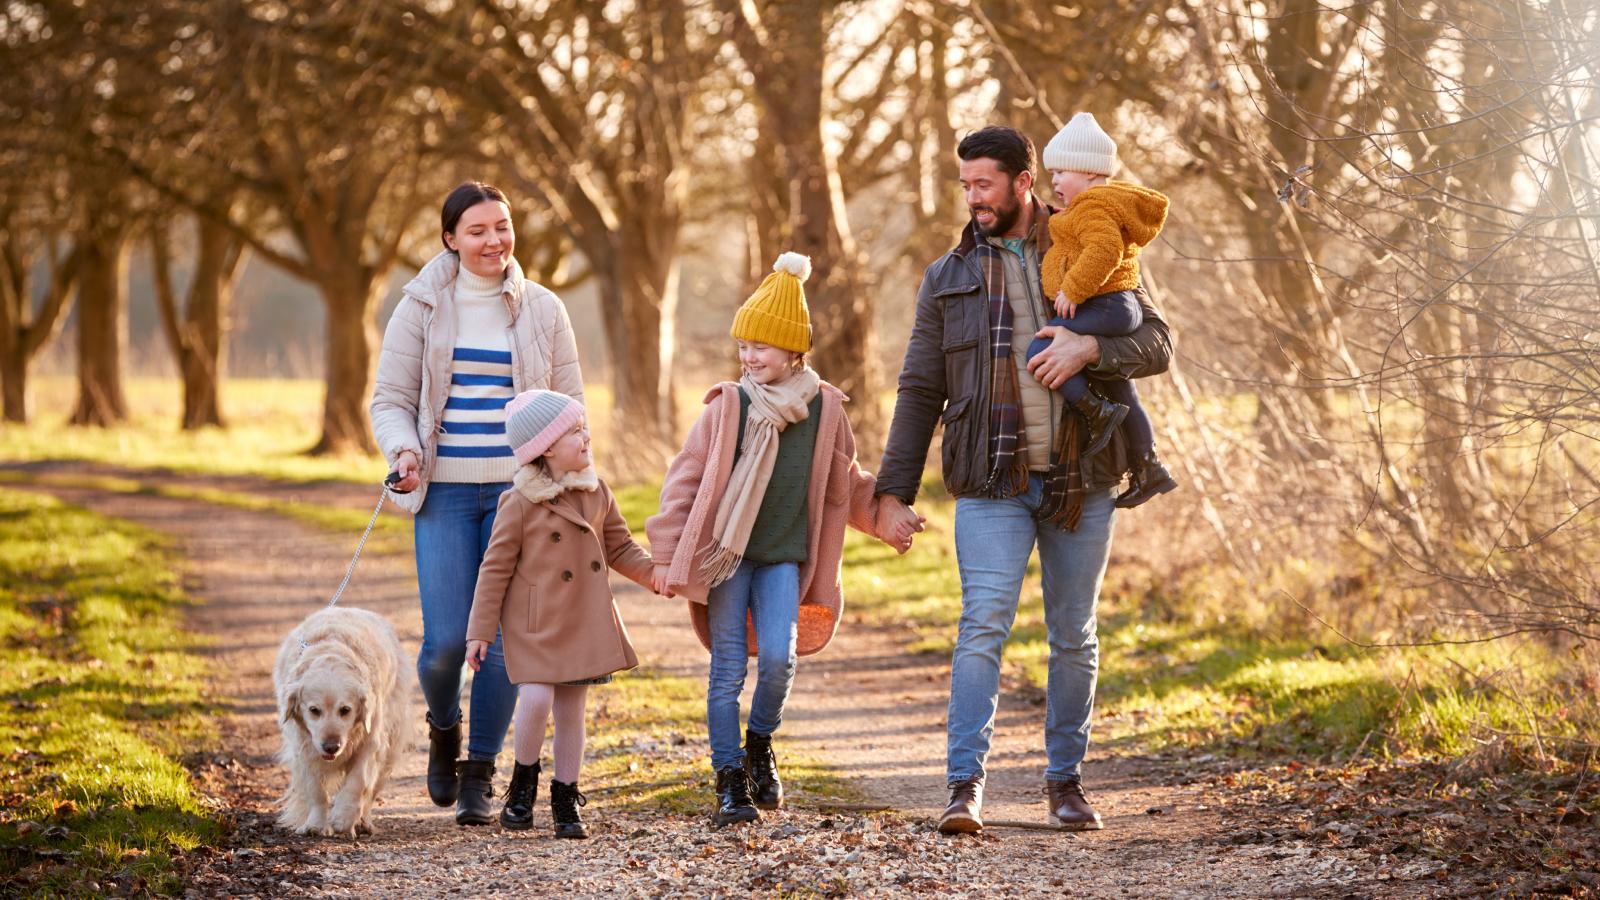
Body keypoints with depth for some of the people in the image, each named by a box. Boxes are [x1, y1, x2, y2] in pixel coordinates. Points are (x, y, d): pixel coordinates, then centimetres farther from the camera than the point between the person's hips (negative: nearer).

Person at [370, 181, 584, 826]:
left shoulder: (543, 311, 7)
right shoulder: (422, 308, 4)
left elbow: (570, 403, 12)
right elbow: (391, 399, 6)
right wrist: (403, 449, -14)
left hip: (519, 491, 1)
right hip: (445, 492, -1)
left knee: (505, 638, -3)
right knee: (445, 640, -8)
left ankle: (480, 773, 13)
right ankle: (444, 728, 25)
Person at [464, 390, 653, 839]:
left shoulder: (596, 493, 3)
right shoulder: (519, 503, -12)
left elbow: (619, 547, 13)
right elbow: (495, 567, -7)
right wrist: (480, 630, -6)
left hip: (585, 621, 5)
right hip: (534, 624, -4)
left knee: (571, 709, 8)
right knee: (536, 700, -17)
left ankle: (566, 800, 19)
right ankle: (524, 781, 8)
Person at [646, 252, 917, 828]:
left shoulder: (824, 409, 2)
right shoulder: (727, 407, -4)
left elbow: (845, 483, 19)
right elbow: (685, 480, -2)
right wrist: (667, 555, -5)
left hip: (785, 558, 1)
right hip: (726, 554, -1)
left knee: (779, 656, -15)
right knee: (728, 668, -2)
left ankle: (759, 744, 13)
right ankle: (730, 782, 6)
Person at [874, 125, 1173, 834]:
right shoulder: (948, 277, 9)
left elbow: (1156, 345, 1)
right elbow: (919, 392, 8)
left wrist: (1090, 348, -19)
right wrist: (893, 490, 2)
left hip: (1080, 481, 1)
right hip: (992, 484, -1)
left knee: (1074, 636, 8)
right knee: (982, 625, -14)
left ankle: (1066, 778, 21)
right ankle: (966, 785, -16)